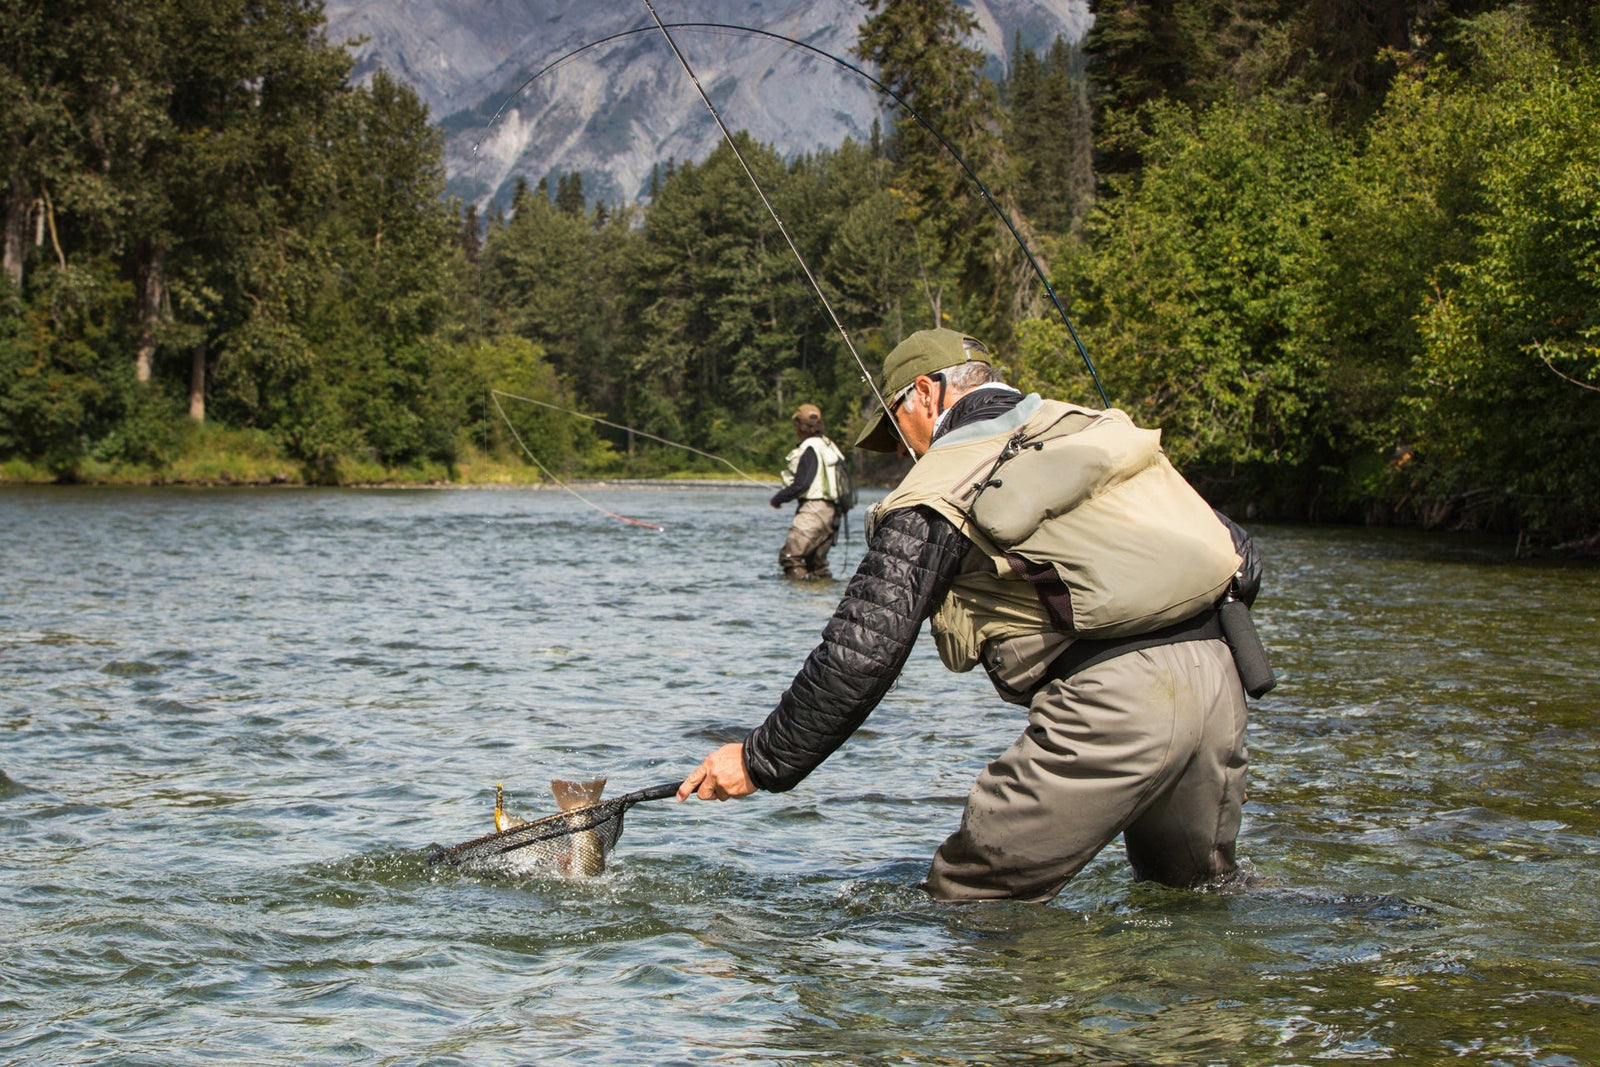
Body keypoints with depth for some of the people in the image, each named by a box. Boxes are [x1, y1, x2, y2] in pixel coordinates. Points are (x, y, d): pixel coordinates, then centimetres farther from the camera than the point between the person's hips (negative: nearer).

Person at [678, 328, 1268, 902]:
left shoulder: (940, 492, 2)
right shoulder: (1098, 430, 21)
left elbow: (861, 652, -4)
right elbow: (1239, 555, 18)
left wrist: (761, 759, 4)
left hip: (1112, 703, -7)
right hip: (1217, 678, 7)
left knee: (964, 906, 0)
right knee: (1196, 890, 26)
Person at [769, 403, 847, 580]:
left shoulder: (810, 448, -12)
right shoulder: (828, 445, 16)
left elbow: (801, 484, -17)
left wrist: (778, 498, -3)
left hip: (813, 508, -10)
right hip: (830, 510, 10)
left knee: (790, 556, -13)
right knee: (816, 561, 14)